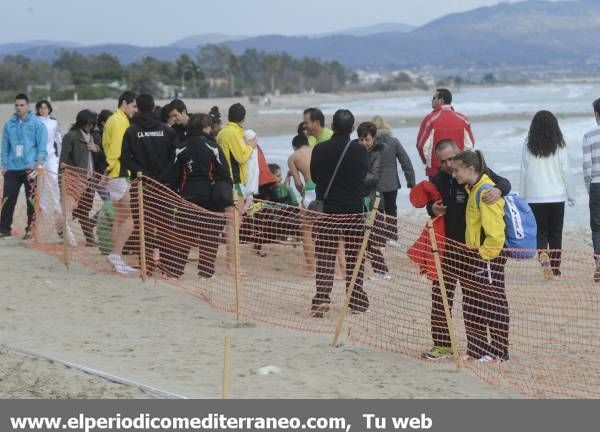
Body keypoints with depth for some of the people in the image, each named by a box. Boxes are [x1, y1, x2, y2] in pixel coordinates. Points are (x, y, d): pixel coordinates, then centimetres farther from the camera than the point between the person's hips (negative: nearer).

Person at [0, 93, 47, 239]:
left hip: (30, 170, -3)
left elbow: (42, 148, -3)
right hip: (12, 169, 3)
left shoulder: (37, 124, 0)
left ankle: (31, 230, 6)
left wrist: (38, 165, -12)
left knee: (32, 202, 0)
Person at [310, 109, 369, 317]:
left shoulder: (320, 150, -6)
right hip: (354, 212, 0)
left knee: (325, 259, 1)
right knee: (354, 259, 10)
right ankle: (356, 300, 16)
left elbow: (313, 176, 7)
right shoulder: (360, 150, -7)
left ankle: (321, 300, -10)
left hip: (327, 212, 0)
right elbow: (364, 176, 7)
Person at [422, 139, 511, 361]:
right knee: (440, 294, 2)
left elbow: (503, 182, -16)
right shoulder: (438, 179, 6)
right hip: (447, 245, 4)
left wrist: (498, 190, -40)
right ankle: (441, 344, 9)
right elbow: (431, 204, 15)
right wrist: (433, 209, -10)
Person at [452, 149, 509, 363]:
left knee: (493, 304, 0)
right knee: (471, 306, 14)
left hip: (489, 257, -10)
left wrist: (484, 255, -18)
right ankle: (476, 349, 22)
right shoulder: (473, 190, 12)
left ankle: (498, 351, 7)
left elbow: (494, 232, -24)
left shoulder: (485, 191, -20)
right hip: (475, 255, 10)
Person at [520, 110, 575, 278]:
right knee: (556, 233, 11)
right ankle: (555, 268, 11)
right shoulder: (559, 146, -4)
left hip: (534, 197, 0)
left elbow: (524, 173, 0)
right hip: (557, 196, 0)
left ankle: (543, 256, -22)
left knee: (540, 232, 6)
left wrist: (522, 197, 8)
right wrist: (571, 195, 10)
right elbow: (566, 172, -1)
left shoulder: (528, 147, -2)